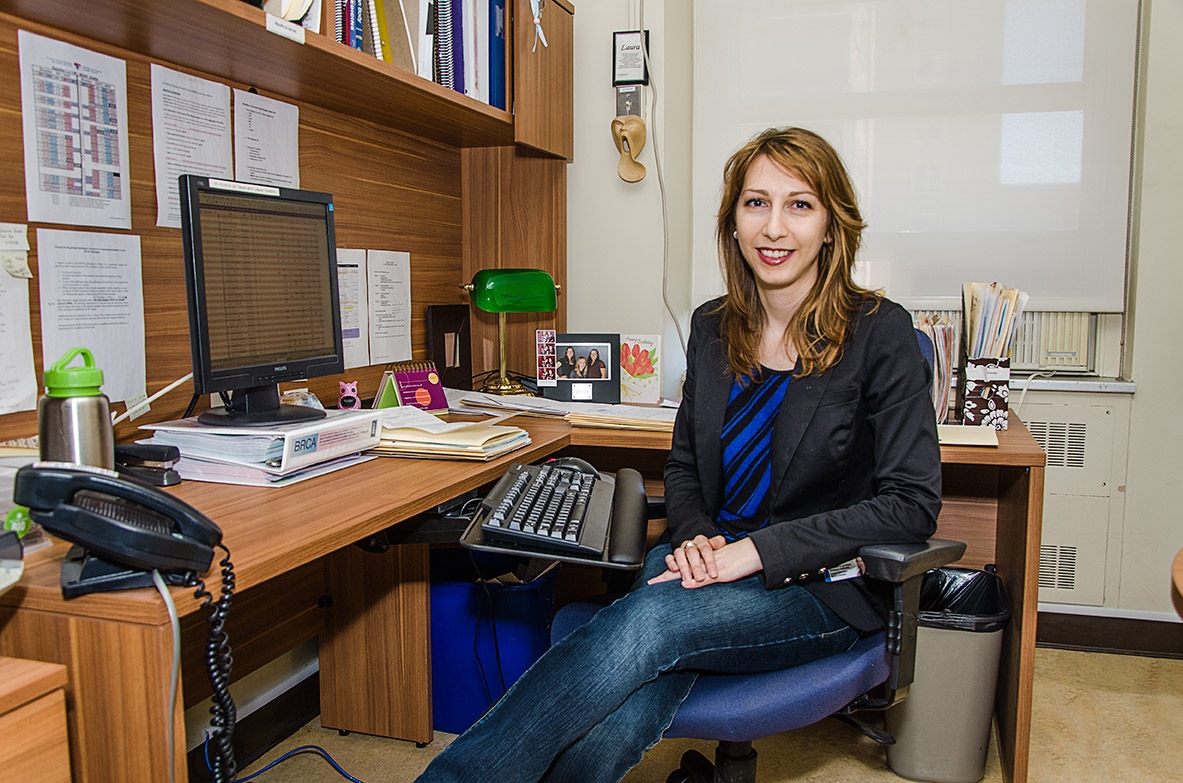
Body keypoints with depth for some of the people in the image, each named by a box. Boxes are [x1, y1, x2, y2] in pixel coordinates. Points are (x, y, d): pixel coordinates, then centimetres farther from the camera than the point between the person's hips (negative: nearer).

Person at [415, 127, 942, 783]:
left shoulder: (879, 332, -8)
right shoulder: (712, 327, 7)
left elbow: (911, 504, -13)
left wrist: (755, 551, -20)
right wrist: (696, 537, -8)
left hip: (819, 588, -3)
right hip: (706, 561, 4)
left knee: (646, 623, -34)